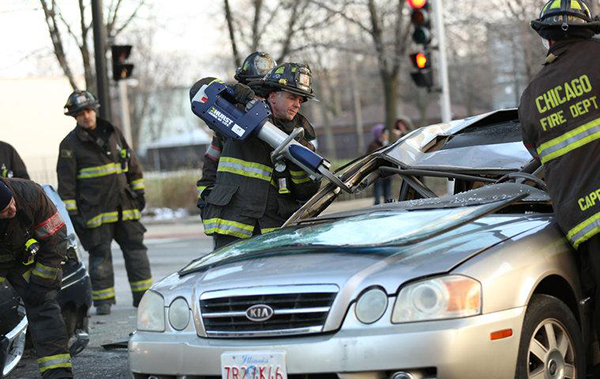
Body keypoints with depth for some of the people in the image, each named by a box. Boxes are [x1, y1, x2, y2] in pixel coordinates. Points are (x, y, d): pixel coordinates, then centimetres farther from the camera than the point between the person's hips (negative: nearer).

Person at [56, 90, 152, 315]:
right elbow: (66, 181, -2)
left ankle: (143, 295, 13)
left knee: (136, 249, 5)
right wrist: (72, 212, -7)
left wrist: (138, 192, 17)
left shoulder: (113, 134, 12)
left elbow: (132, 165, 21)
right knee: (100, 255, -2)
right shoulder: (70, 144, -1)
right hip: (95, 210, -4)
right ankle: (103, 301, 5)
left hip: (125, 208, 4)